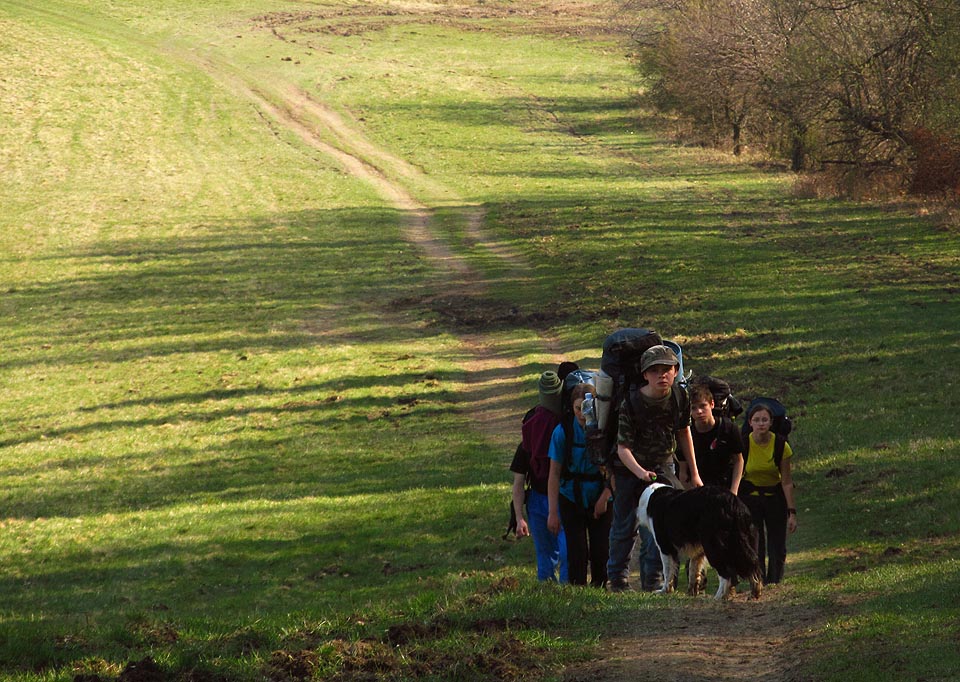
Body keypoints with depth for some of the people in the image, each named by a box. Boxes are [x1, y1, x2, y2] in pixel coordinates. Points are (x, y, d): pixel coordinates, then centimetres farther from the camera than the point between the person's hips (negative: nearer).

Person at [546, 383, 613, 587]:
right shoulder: (563, 432, -9)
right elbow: (554, 474, -4)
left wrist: (604, 498, -6)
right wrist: (553, 512, -6)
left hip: (600, 499, 0)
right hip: (572, 499, 0)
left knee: (601, 548, -4)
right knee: (577, 550, -8)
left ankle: (599, 585, 12)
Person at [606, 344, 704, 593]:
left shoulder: (680, 396, -11)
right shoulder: (631, 403, -24)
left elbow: (684, 433, 6)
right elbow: (623, 447, -22)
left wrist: (694, 473, 10)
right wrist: (640, 472, -40)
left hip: (662, 467, 2)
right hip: (629, 469, -2)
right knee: (624, 527, 7)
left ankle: (653, 581, -1)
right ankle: (617, 579, 22)